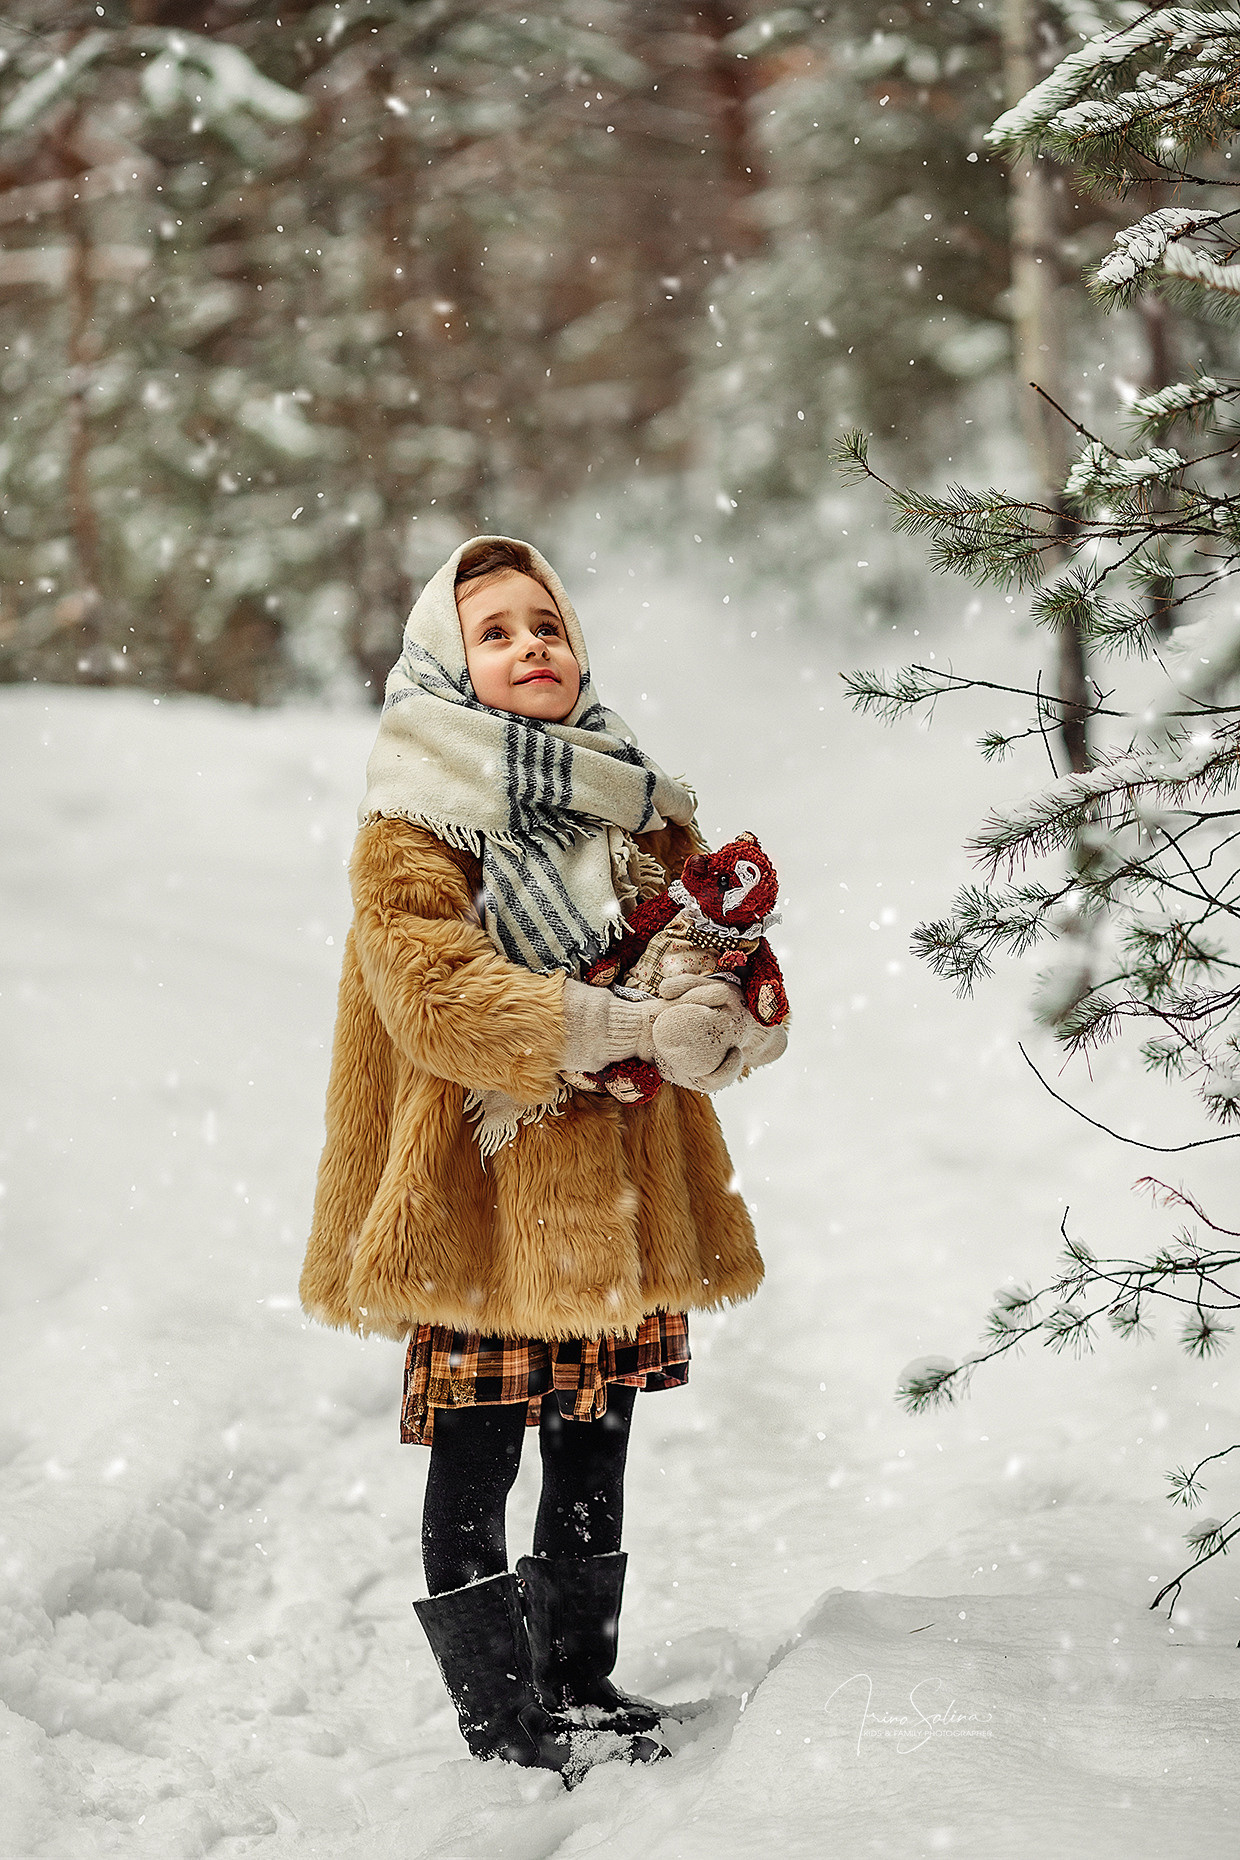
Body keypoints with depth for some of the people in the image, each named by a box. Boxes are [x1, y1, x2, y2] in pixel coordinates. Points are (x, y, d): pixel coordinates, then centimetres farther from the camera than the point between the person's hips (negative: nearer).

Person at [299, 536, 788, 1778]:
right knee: (476, 1461, -1)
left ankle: (582, 1680, 29)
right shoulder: (413, 822, -6)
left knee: (595, 1443, 14)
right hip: (483, 1193, -6)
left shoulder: (632, 803, 13)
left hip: (620, 1192, 6)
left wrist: (728, 1018, -12)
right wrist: (630, 1027, -26)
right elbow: (439, 992, -20)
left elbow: (716, 948, 13)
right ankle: (502, 1714, 12)